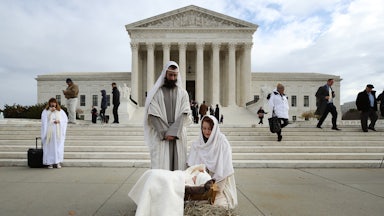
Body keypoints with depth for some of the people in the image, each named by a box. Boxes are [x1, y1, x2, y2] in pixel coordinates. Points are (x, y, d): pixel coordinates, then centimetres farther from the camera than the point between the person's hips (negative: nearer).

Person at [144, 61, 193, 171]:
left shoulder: (182, 93, 9)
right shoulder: (156, 92, 3)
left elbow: (184, 114, -1)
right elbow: (153, 115, -4)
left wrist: (173, 132, -12)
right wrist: (165, 133, -12)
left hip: (178, 136, 2)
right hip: (160, 136, -2)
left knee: (178, 164, 3)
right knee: (161, 167, -4)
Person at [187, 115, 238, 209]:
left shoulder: (222, 142, -10)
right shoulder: (196, 144, 2)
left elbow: (223, 168, -11)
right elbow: (191, 164, 1)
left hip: (220, 183, -2)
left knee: (220, 205, -20)